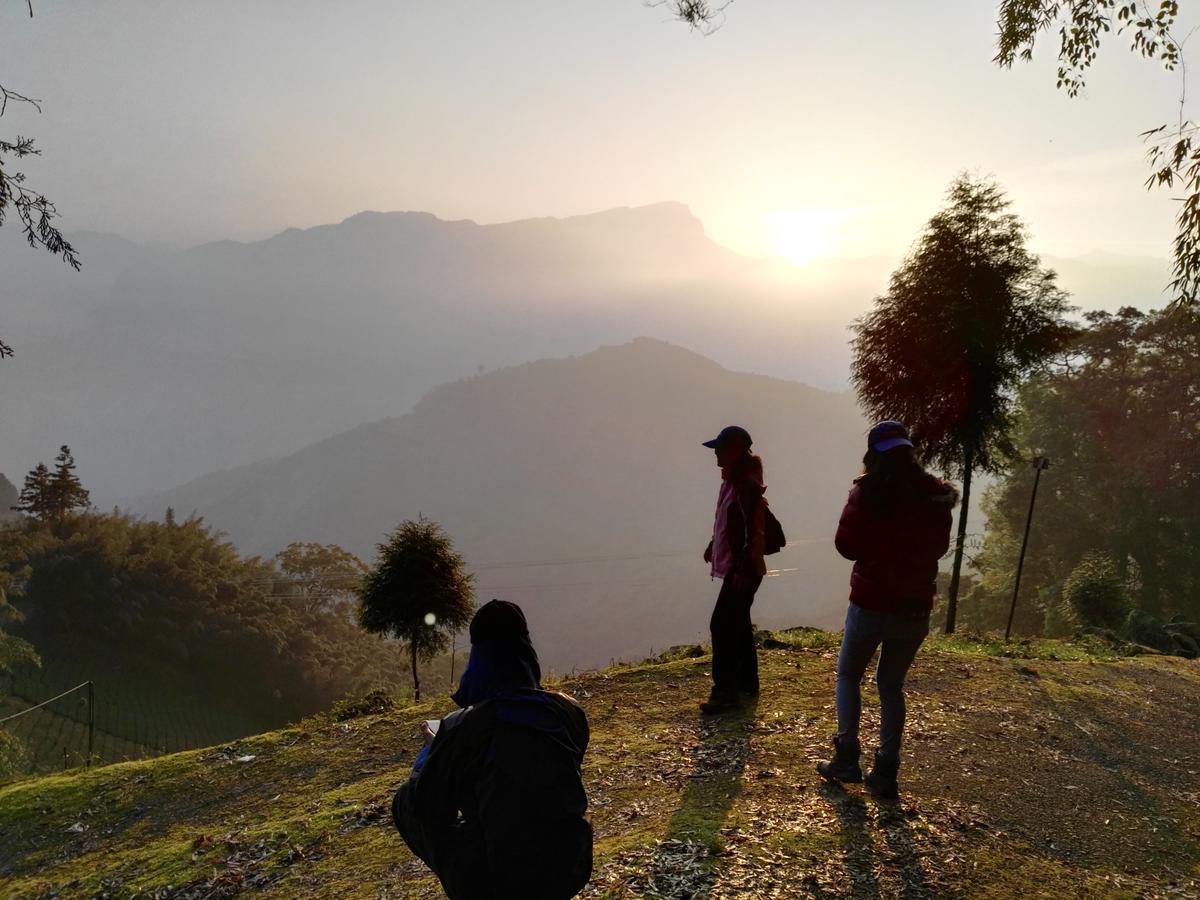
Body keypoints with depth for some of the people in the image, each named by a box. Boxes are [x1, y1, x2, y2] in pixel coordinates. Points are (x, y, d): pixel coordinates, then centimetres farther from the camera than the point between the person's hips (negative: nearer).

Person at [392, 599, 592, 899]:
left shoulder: (462, 728, -17)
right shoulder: (569, 712, -6)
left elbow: (426, 806, -4)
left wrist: (430, 749, 15)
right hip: (569, 872, 4)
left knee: (404, 805, 15)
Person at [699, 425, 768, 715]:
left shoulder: (748, 486, -21)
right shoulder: (732, 479, 10)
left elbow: (754, 532, -23)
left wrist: (744, 570, -24)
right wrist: (713, 546, 25)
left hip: (742, 570, -10)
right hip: (732, 565, 10)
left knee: (722, 626, -9)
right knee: (738, 624, 18)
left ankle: (725, 691, -2)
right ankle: (746, 681, 30)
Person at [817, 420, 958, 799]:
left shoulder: (868, 492, -12)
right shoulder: (935, 496, -1)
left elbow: (846, 545, -6)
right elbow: (939, 547, 11)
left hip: (871, 602, -3)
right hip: (916, 608, 3)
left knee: (848, 675, 17)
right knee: (891, 685, 17)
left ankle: (847, 757, 9)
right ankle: (886, 771, 13)